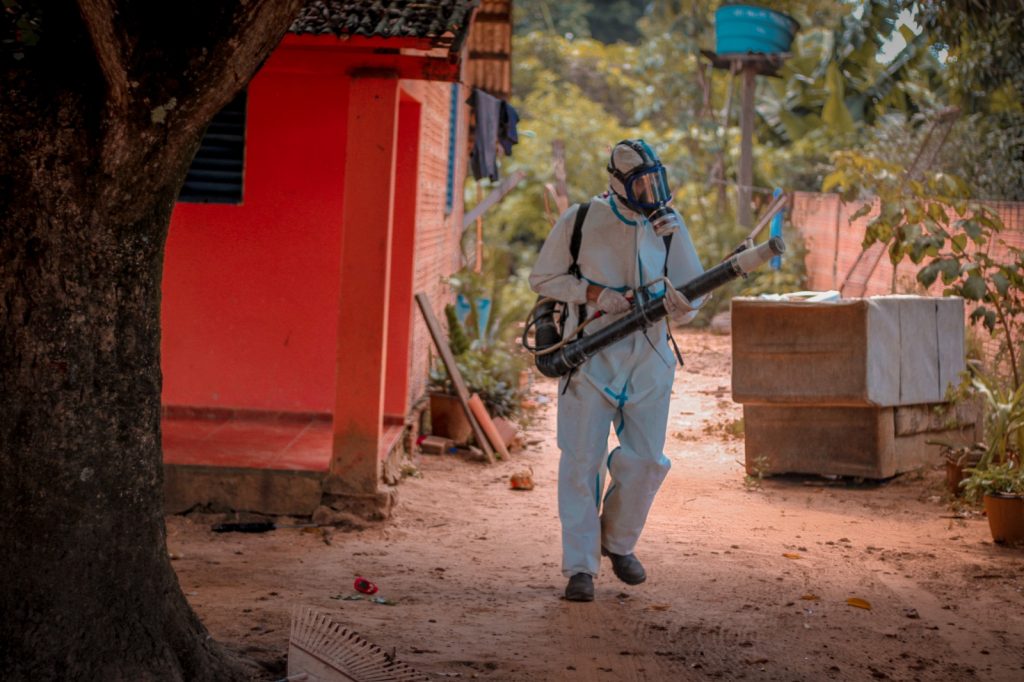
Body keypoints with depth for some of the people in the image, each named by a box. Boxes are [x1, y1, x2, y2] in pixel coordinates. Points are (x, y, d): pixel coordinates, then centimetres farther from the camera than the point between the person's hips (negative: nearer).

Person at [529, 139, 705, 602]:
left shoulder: (669, 226, -1)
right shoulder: (580, 221, -8)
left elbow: (692, 298, 3)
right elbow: (542, 279, 1)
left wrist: (679, 304, -22)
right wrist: (596, 294, -14)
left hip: (648, 359, 3)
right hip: (590, 356, -2)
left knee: (646, 461, 3)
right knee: (582, 462, -2)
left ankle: (619, 542, 29)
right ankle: (580, 566, 8)